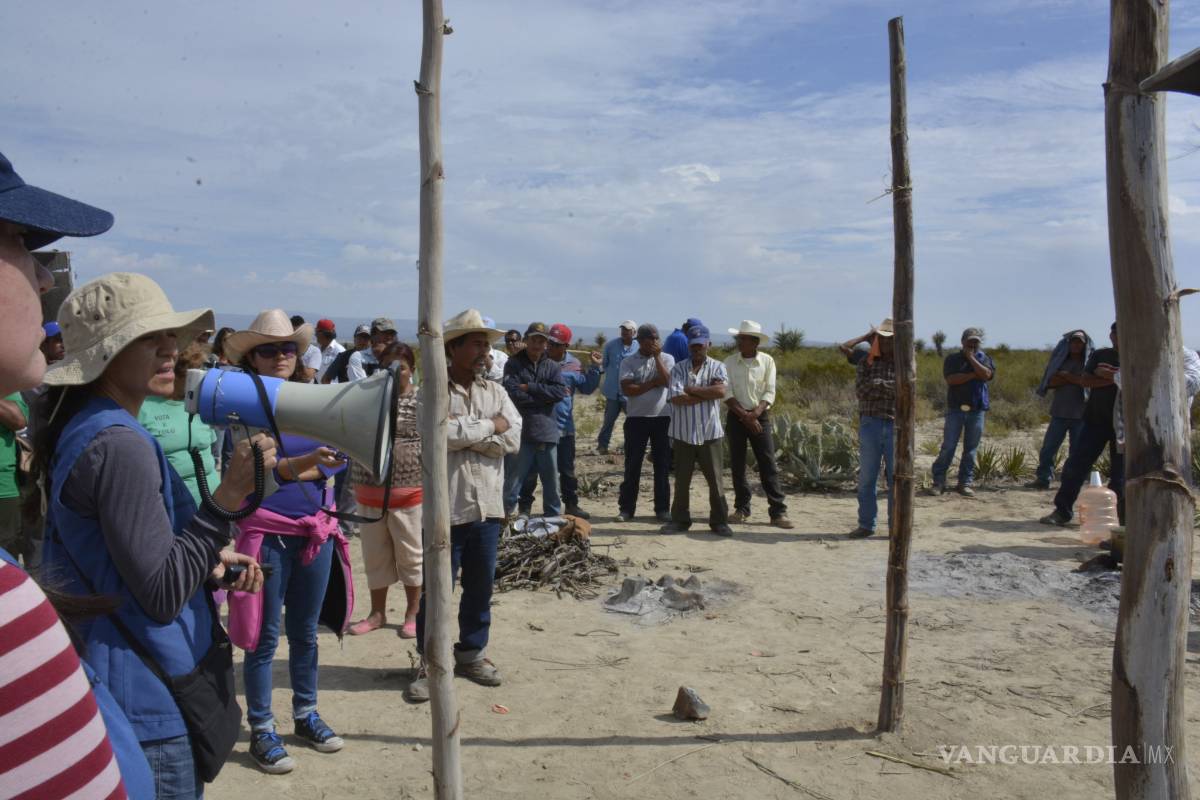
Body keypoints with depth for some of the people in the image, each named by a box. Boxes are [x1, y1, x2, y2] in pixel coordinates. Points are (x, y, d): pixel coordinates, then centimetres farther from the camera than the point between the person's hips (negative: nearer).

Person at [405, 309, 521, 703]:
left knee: (480, 586, 14)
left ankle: (472, 653, 31)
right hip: (446, 506, -5)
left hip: (487, 506, 5)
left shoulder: (495, 391, 8)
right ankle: (430, 661, 19)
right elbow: (442, 434, -23)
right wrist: (489, 426, -11)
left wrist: (464, 435, -13)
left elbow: (513, 439, -5)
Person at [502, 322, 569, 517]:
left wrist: (530, 388, -9)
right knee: (513, 484, 1)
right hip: (520, 434, -3)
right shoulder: (513, 365, 1)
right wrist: (547, 394, -8)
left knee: (552, 483, 13)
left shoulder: (552, 366, 10)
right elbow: (515, 395, -13)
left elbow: (561, 391, -6)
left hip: (547, 434, 3)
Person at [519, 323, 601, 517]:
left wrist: (595, 368, 0)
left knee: (567, 469, 14)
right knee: (531, 469, 4)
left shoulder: (573, 365, 5)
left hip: (564, 427, 3)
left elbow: (587, 388, 9)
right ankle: (524, 507, 13)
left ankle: (571, 505, 26)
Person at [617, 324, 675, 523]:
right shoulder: (628, 362, 1)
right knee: (632, 465, 4)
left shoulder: (666, 359, 5)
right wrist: (653, 383, -11)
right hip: (636, 418, -1)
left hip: (662, 418, 1)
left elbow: (666, 380, -13)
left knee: (662, 466, 6)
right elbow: (627, 389, -11)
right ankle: (626, 508, 12)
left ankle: (662, 509, 14)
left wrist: (656, 356, -11)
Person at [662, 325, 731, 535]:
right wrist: (708, 394, -10)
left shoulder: (717, 367, 3)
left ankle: (719, 520, 14)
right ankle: (680, 519, 21)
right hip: (683, 433, 1)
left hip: (710, 433, -1)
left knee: (715, 479, 4)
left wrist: (692, 389, -11)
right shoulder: (678, 368, 3)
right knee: (681, 480, 9)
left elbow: (720, 391, -16)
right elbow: (676, 398, -12)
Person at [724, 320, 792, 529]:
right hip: (736, 416, 1)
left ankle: (778, 511, -2)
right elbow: (726, 393, -5)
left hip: (760, 416, -1)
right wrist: (744, 415, -14)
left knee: (769, 465, -4)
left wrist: (755, 413, -19)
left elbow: (769, 392, -4)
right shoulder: (730, 362, 0)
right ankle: (742, 508, 15)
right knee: (737, 465, 4)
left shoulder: (767, 361, -2)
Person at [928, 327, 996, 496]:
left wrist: (971, 358, -6)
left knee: (971, 449, 5)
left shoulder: (985, 359, 10)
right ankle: (938, 482, 1)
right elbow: (951, 379, -12)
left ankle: (965, 483, 12)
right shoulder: (952, 359, 5)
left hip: (977, 411, 2)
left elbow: (986, 375, -11)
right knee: (948, 447, -5)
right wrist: (973, 375, -10)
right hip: (956, 408, -2)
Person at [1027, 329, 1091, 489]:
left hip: (1080, 414, -2)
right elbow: (1051, 382, 0)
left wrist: (1066, 376, -7)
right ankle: (1043, 479, 3)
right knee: (1048, 448, -1)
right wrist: (1076, 379, -10)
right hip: (1059, 412, 2)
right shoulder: (1061, 360, 12)